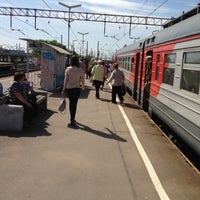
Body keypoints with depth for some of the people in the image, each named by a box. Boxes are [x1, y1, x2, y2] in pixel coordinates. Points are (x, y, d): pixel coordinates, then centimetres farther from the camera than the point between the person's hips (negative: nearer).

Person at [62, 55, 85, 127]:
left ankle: (72, 119, 31)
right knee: (74, 104, 6)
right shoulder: (80, 70, -6)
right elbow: (82, 80, 4)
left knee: (71, 103, 19)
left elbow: (66, 80, -5)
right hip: (76, 89, -1)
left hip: (68, 89, 1)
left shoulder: (68, 69, -6)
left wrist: (63, 89, 3)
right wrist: (83, 86, 25)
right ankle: (72, 121, 6)